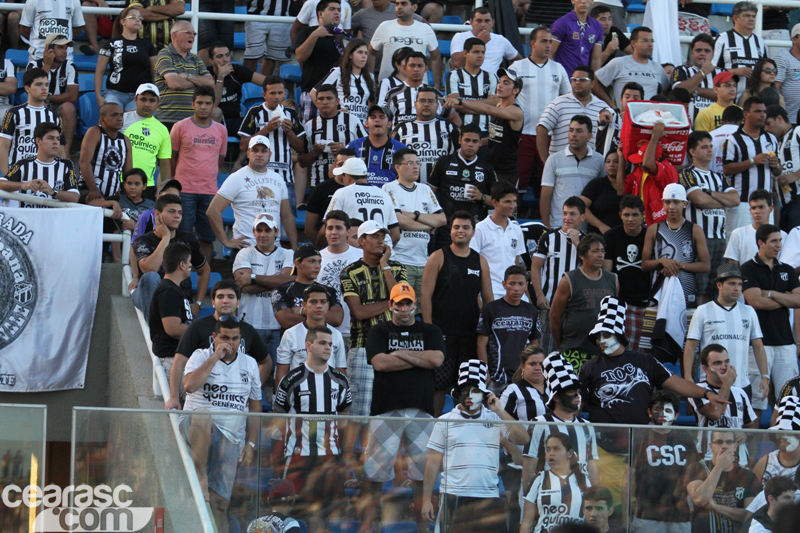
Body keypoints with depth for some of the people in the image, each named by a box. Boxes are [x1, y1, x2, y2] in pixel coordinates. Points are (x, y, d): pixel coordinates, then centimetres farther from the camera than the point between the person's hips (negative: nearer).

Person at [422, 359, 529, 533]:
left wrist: (499, 411, -6)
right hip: (453, 498, -1)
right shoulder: (445, 421, 8)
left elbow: (523, 439, -4)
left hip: (488, 498, 1)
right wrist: (426, 499, 2)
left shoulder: (495, 419, 10)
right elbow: (433, 462, 7)